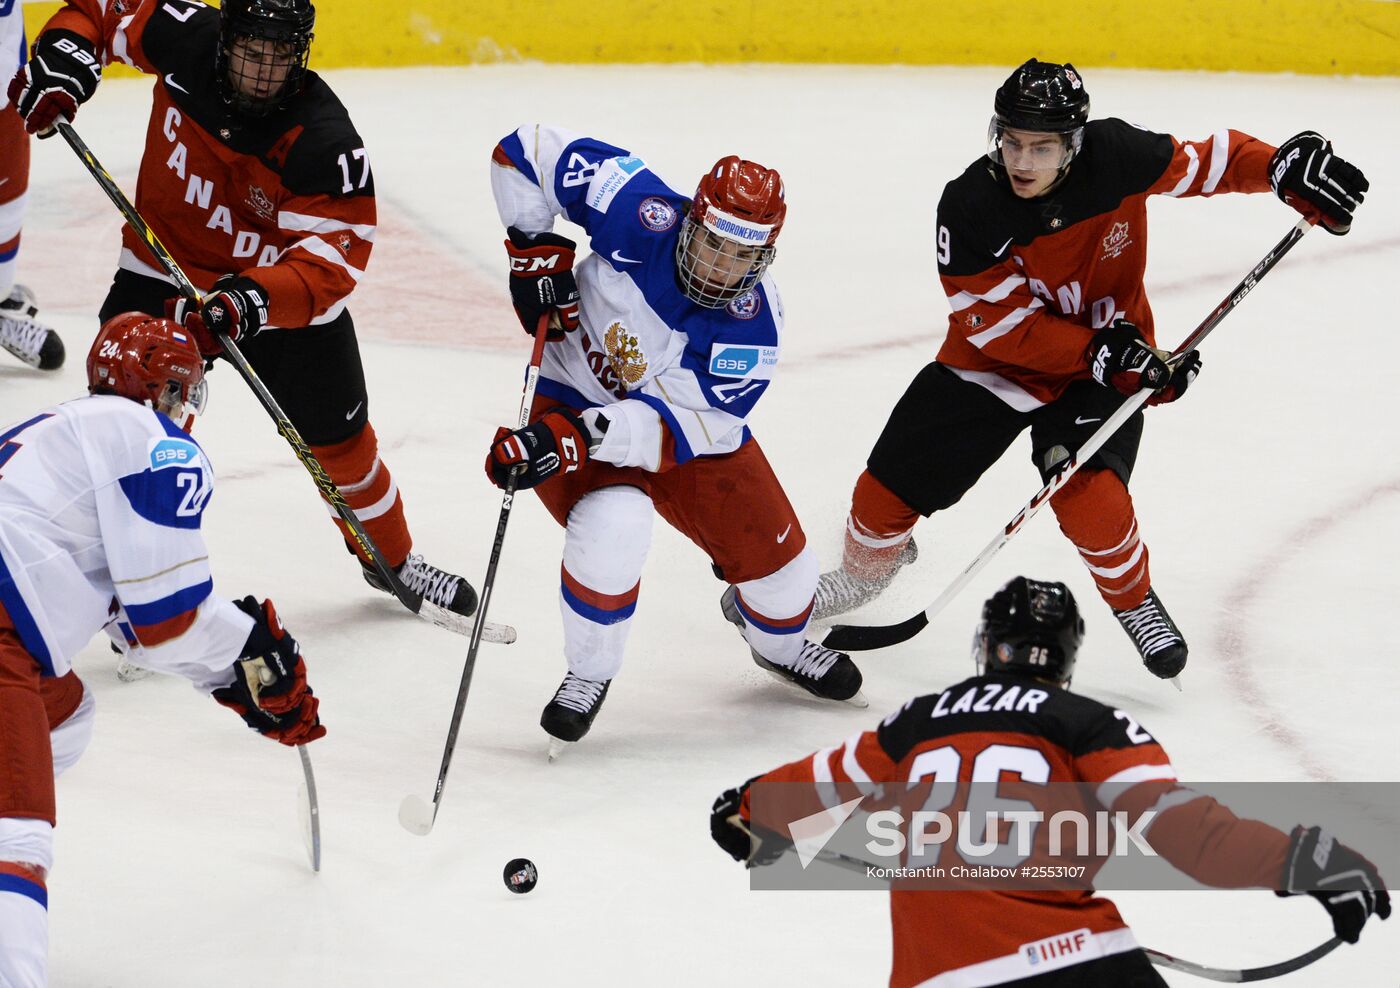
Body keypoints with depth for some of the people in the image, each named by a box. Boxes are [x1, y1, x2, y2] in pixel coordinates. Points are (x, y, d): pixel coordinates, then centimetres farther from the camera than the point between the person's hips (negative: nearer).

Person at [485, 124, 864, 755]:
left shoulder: (752, 321, -25)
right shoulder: (642, 215, -29)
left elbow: (682, 425, -32)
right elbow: (527, 151, -21)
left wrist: (576, 438, -43)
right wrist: (536, 250, -22)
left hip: (690, 432, 2)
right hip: (575, 393, -2)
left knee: (782, 570, 3)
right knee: (612, 527, -32)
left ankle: (777, 642, 44)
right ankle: (589, 675, -5)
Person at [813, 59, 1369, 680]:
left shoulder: (1116, 157, -24)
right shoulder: (970, 208, -26)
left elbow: (1205, 163, -9)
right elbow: (1003, 327, -23)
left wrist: (1286, 167, -26)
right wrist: (1103, 352, -31)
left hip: (1106, 356, -1)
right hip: (997, 361, 1)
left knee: (1086, 492, -25)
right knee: (889, 485, 5)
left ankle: (1134, 600, 4)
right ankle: (866, 570, 40)